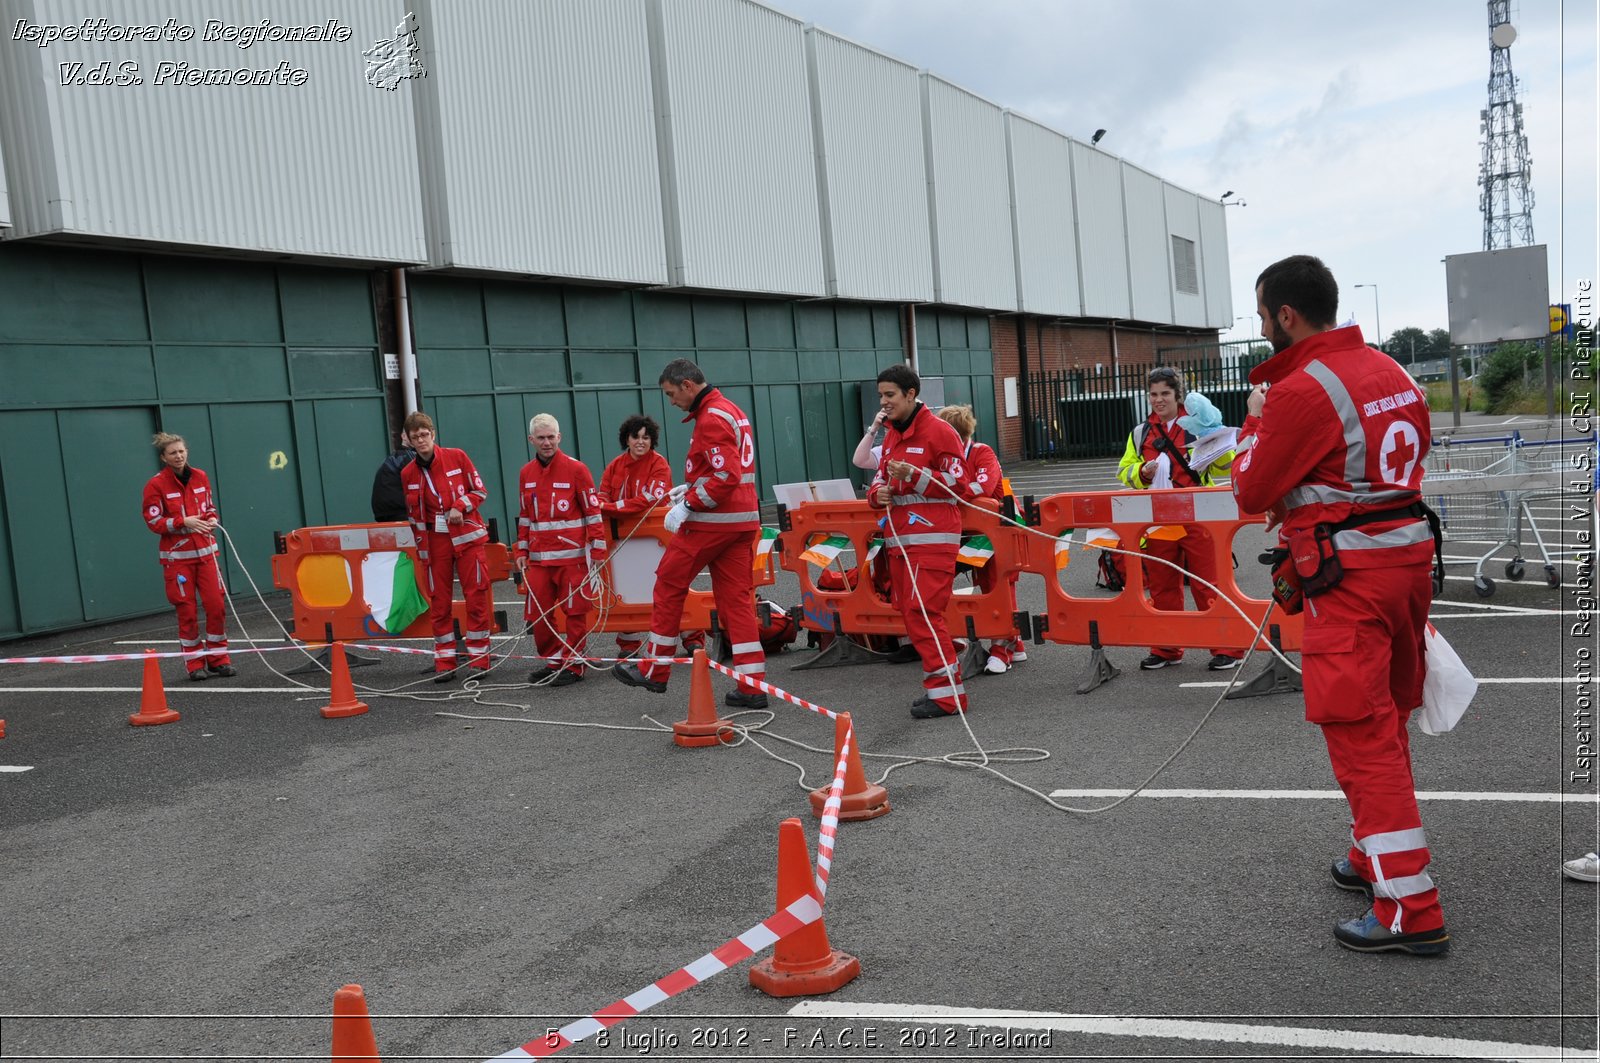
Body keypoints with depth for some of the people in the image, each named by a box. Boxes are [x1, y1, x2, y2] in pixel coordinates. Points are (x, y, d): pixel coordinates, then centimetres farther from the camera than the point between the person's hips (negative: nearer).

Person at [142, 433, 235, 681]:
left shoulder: (200, 477, 7)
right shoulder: (155, 484, -6)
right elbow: (154, 522, -7)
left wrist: (212, 519, -3)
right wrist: (184, 522, -20)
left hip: (205, 551, 4)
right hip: (177, 555, -4)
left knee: (216, 605, -1)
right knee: (187, 610, 0)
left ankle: (218, 659, 12)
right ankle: (195, 663, 11)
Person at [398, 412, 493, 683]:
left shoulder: (457, 457, -1)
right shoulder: (408, 474, 4)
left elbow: (480, 490, 3)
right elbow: (414, 516, 9)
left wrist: (460, 506, -14)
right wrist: (422, 551, 6)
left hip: (468, 537, -2)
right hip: (436, 543, 2)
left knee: (476, 597, -1)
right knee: (439, 601, 2)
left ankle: (479, 658, 8)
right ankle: (444, 662, 9)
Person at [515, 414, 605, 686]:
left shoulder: (576, 469, -5)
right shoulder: (526, 473, 11)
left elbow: (593, 511, -4)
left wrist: (598, 550, -7)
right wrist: (522, 551, 15)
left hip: (571, 555, -5)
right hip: (539, 557, 5)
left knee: (575, 611, 0)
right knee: (537, 613, 5)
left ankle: (574, 664, 10)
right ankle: (553, 661, 20)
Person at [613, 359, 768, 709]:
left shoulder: (712, 419, -14)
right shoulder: (733, 412, 17)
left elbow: (726, 476, -22)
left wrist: (688, 505, -18)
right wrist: (692, 487, 14)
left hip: (710, 521, -9)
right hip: (743, 520, 9)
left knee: (669, 585, 5)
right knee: (737, 598, 6)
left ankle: (654, 670, 15)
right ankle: (753, 685, 3)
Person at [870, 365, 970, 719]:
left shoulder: (938, 431, -7)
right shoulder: (890, 436, 17)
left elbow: (957, 483, -10)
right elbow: (880, 480, 23)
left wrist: (915, 475, -20)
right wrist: (877, 493, 0)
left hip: (931, 538, -8)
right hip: (898, 539, 8)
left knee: (922, 612, -14)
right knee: (910, 612, 8)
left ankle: (946, 692, -8)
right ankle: (940, 684, 16)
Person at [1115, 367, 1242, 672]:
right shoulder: (1140, 433, 11)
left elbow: (1223, 466, 2)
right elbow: (1124, 472, 12)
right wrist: (1142, 473, -9)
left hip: (1197, 519, -3)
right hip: (1158, 523, 3)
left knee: (1208, 584, -3)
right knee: (1162, 587, 10)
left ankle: (1226, 647, 6)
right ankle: (1166, 649, 22)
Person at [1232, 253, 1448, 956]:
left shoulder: (1301, 391, -16)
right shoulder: (1392, 373, 10)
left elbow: (1251, 493, -9)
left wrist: (1255, 422, 6)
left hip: (1350, 576, -9)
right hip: (1410, 554, 9)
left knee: (1361, 734, -5)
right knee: (1387, 720, 20)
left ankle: (1410, 910, -4)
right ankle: (1377, 858, 36)